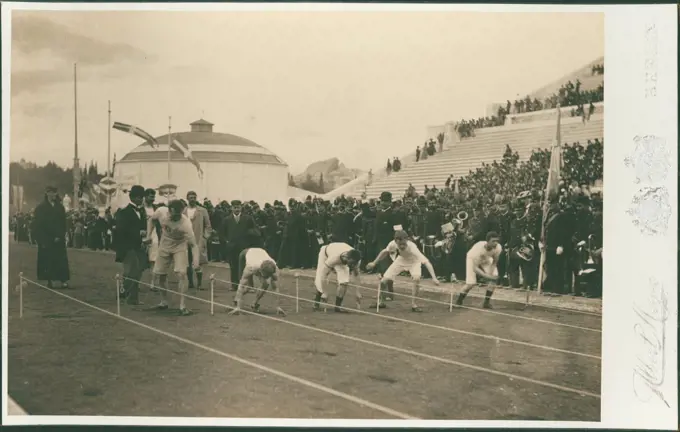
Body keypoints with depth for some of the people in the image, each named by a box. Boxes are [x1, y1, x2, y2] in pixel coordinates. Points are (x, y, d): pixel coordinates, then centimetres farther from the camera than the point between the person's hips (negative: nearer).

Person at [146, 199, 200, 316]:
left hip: (180, 246, -4)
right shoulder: (161, 212, -23)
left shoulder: (186, 223, -34)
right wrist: (148, 235, -7)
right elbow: (151, 220, 1)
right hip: (164, 246, 4)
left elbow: (193, 244, -35)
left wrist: (195, 259, -51)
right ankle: (164, 302, 28)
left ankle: (182, 306, -11)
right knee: (158, 274, 8)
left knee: (181, 273, -20)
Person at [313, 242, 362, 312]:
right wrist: (323, 292, -47)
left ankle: (338, 306, -4)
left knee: (344, 282, -18)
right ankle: (316, 302, 18)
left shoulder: (354, 259, -33)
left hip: (341, 260, 3)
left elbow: (356, 275, -16)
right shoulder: (333, 259, -47)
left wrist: (358, 293, -15)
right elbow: (319, 276, -43)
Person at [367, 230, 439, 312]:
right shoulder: (393, 244, -29)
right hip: (401, 260, 3)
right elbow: (385, 252, -5)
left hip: (414, 261, -3)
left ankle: (413, 304, -14)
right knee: (384, 281, -8)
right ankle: (381, 302, 18)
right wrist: (374, 263, 3)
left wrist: (434, 278, -56)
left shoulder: (412, 247, -41)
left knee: (416, 278, -33)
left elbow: (426, 262, -46)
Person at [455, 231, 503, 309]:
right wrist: (487, 275, -45)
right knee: (471, 283, -15)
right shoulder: (479, 248, -42)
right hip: (473, 259, -4)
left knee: (494, 277, -15)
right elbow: (475, 268, -35)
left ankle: (487, 302, 1)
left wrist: (490, 273, -24)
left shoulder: (498, 248, -30)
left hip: (486, 259, 5)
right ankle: (458, 301, 10)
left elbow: (494, 262, -10)